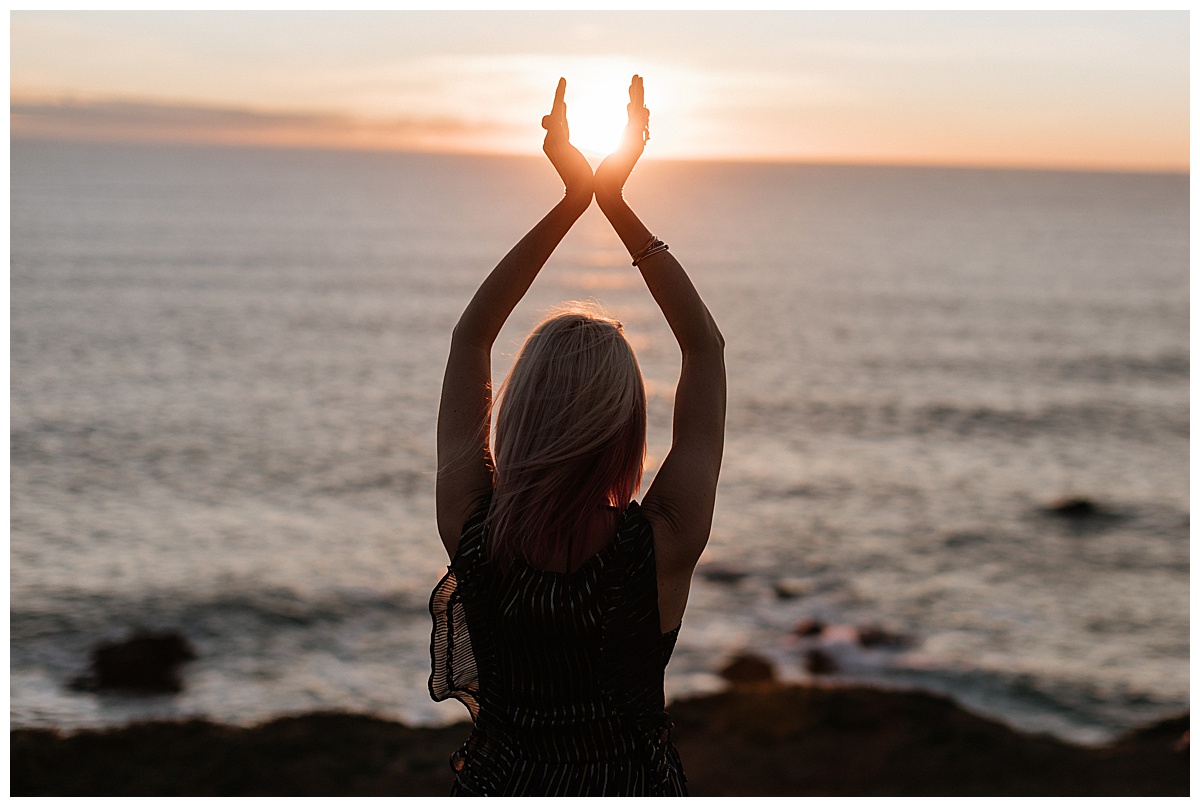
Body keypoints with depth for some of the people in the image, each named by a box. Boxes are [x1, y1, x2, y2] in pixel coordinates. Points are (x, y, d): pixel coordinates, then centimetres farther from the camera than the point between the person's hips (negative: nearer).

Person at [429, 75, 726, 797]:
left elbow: (471, 336, -8)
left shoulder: (471, 533, -22)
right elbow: (706, 346, -14)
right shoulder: (662, 546, -26)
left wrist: (573, 199, -8)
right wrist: (616, 202, -11)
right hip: (633, 783, -1)